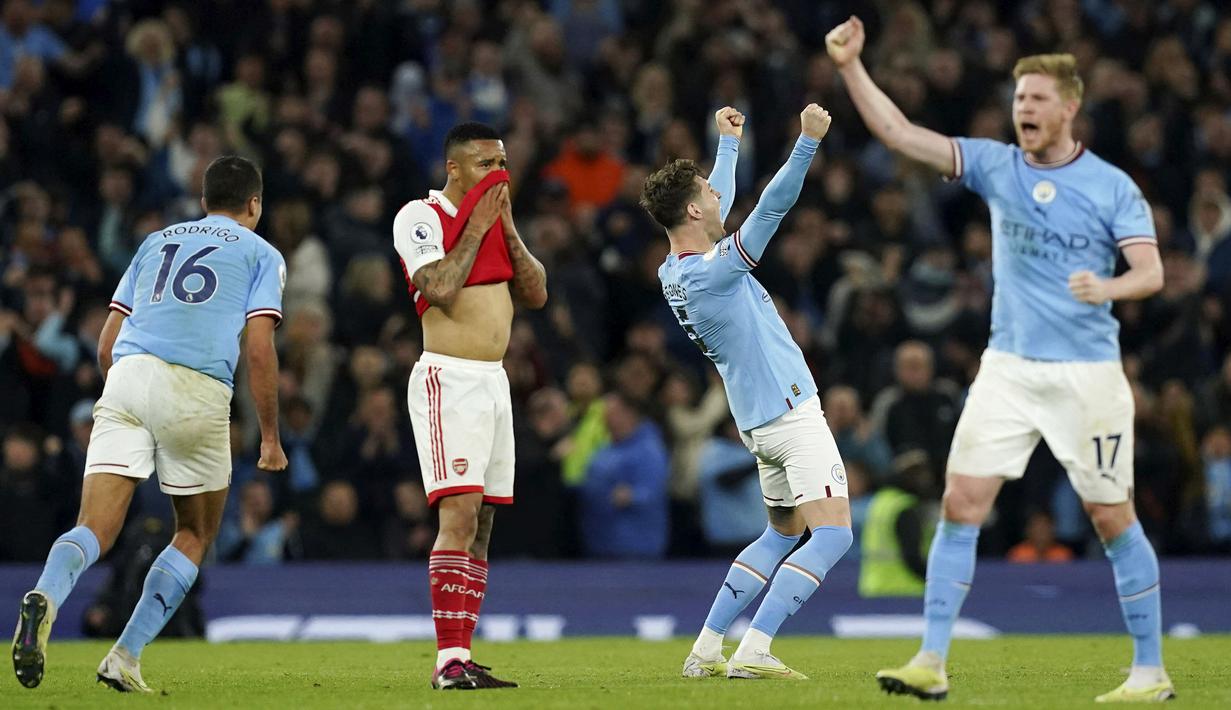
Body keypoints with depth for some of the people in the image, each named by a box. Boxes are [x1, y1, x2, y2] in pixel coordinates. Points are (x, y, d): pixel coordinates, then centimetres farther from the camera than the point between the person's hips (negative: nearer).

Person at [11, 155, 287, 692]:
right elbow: (259, 351, 1)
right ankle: (125, 657, 3)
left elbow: (106, 346, 23)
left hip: (126, 376, 3)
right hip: (197, 388, -3)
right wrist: (270, 437, 8)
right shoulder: (261, 254, 15)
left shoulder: (156, 242, 27)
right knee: (196, 534, 16)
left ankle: (46, 597, -39)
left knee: (93, 529, -6)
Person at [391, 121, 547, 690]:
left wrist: (506, 226, 1)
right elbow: (440, 289, -21)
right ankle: (449, 661, -20)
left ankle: (460, 658, 8)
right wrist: (476, 228, -12)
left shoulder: (495, 220, 15)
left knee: (481, 524, 6)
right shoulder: (420, 217, -7)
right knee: (460, 514, -17)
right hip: (449, 381, -8)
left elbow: (536, 295, 10)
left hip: (493, 382, 8)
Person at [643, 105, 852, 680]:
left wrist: (729, 143, 36)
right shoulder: (712, 272, -20)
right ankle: (753, 651, -22)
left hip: (759, 422, 10)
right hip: (790, 412, -10)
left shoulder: (674, 270, 5)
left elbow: (721, 203, 24)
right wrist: (809, 141, -29)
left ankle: (706, 649, 16)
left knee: (783, 532, 22)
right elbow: (773, 205, -28)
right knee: (832, 534, -13)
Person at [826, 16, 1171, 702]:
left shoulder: (1113, 186, -5)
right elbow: (900, 133, -1)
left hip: (1086, 372, -3)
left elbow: (1151, 271, -12)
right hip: (1008, 367, 3)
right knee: (962, 503, -6)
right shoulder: (996, 165, 4)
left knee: (1114, 518, 0)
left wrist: (1106, 287, -33)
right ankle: (931, 663, -4)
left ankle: (1151, 671, 11)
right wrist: (852, 64, -11)